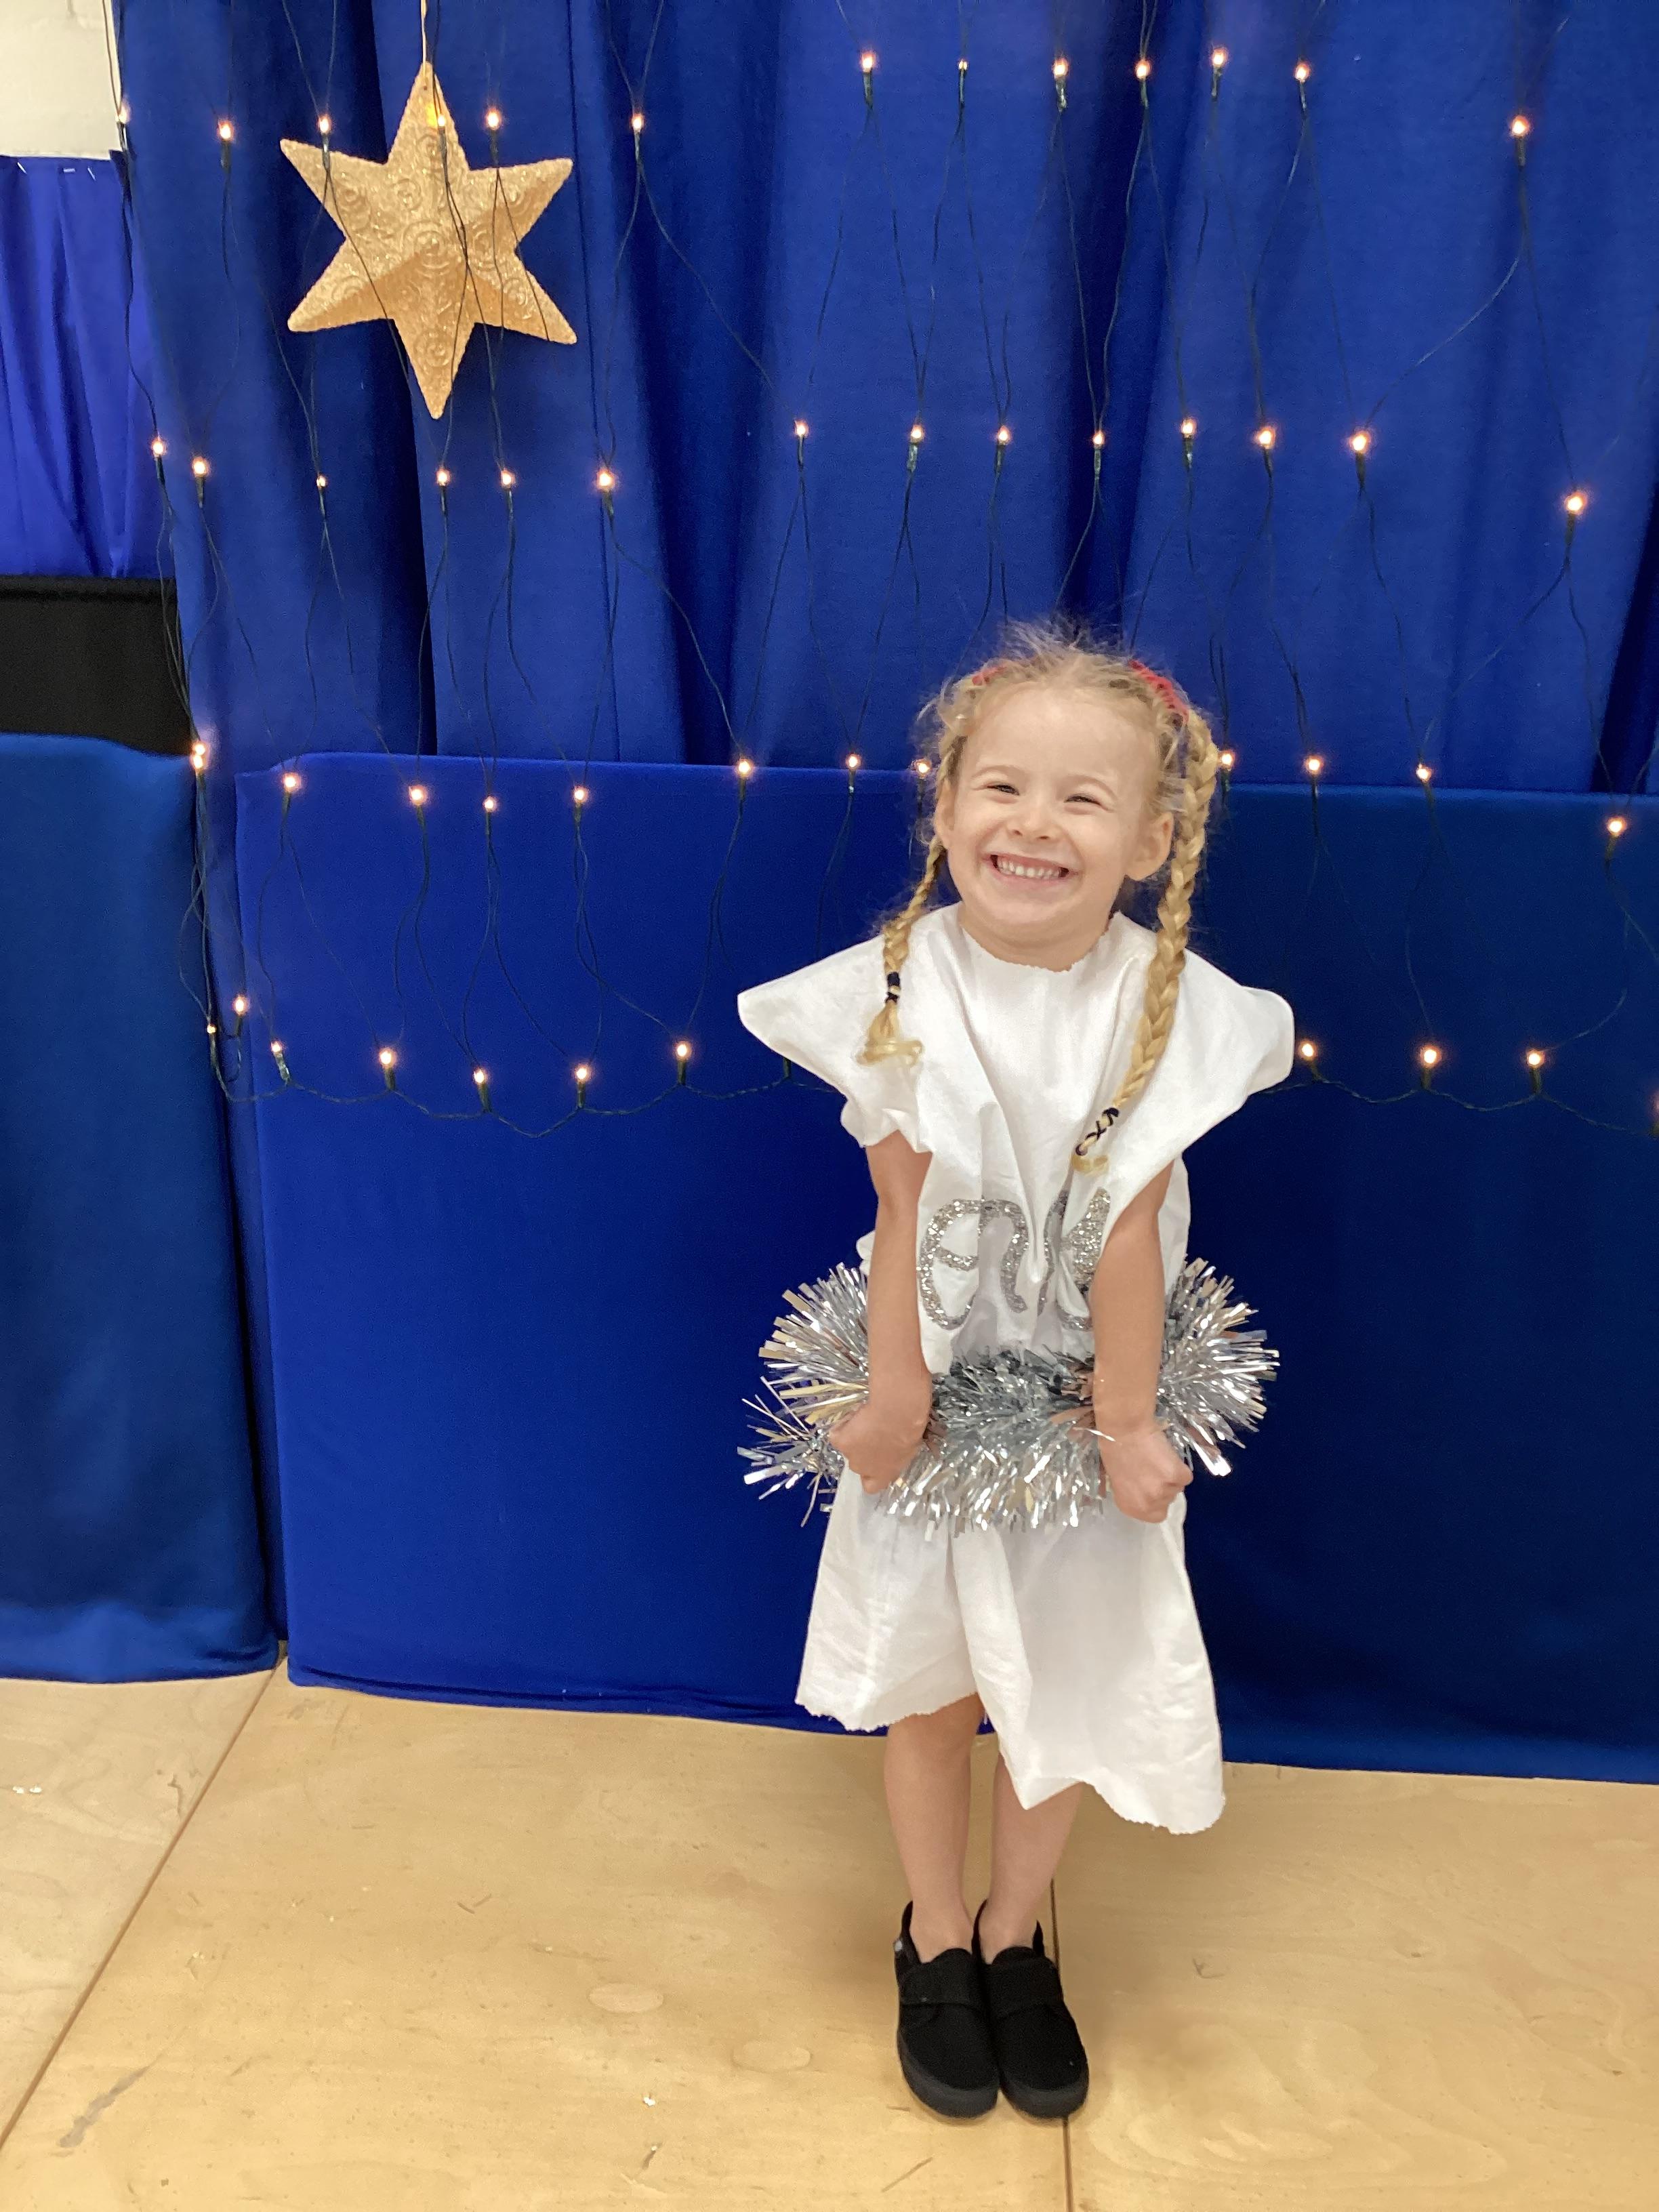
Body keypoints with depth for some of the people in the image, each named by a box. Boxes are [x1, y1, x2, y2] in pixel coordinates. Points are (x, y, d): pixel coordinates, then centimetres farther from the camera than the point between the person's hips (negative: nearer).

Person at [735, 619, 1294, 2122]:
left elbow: (1127, 1232, -14)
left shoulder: (1168, 1004, -17)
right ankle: (935, 1939, 43)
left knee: (1069, 1681, 16)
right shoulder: (903, 987, -18)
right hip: (941, 1381, 0)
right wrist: (895, 1398, -10)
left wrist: (1127, 1425, -10)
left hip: (1082, 1388, 1)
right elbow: (905, 1213, -15)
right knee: (926, 1684, 16)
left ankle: (1015, 1936, 44)